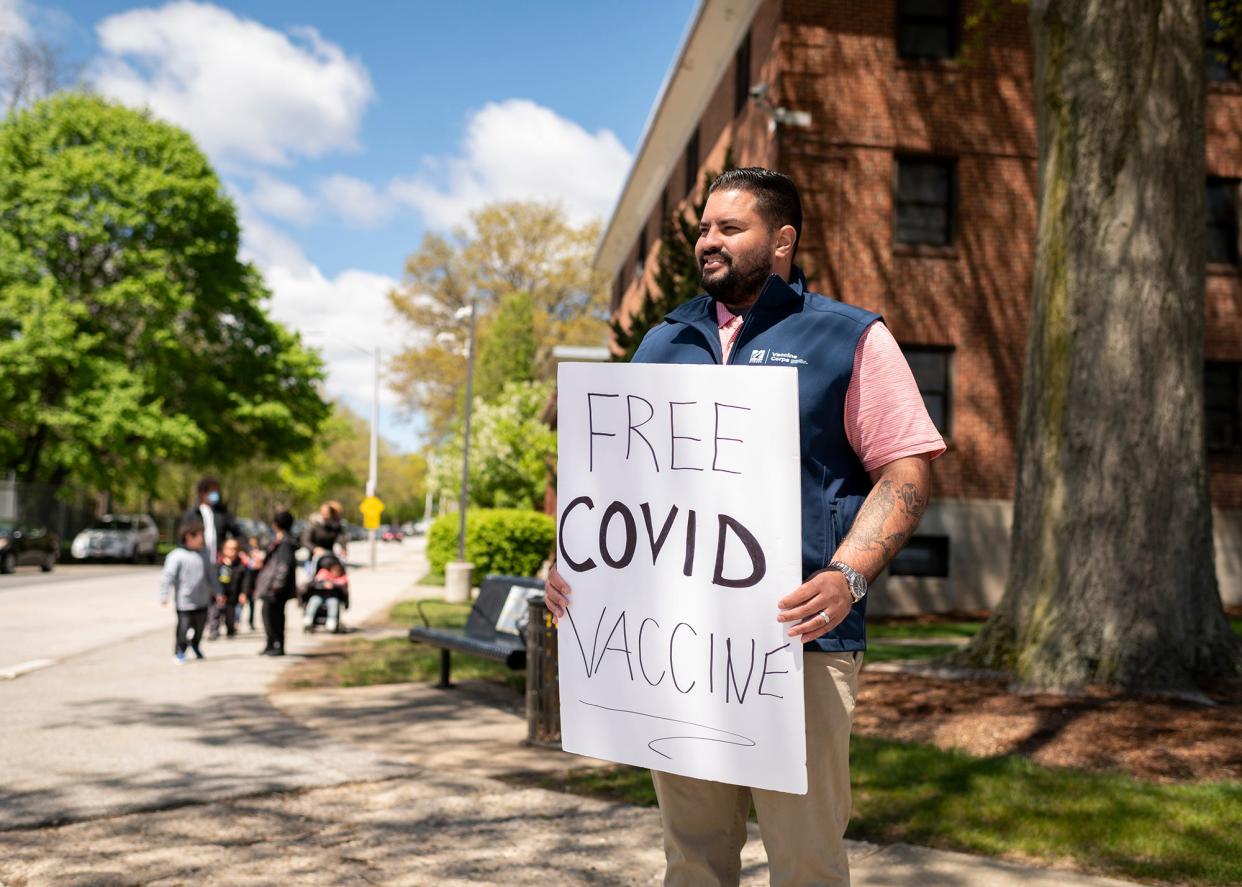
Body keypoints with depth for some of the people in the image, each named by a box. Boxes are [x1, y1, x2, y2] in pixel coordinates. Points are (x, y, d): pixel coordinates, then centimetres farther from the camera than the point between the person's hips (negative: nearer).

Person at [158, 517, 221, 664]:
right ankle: (179, 652, 16)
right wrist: (164, 595, -21)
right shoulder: (177, 556, -13)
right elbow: (167, 576, -15)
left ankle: (196, 646, 38)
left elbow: (211, 574, 15)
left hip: (202, 602, 6)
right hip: (184, 602, -5)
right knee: (183, 628, -1)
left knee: (200, 627, 15)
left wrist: (217, 591, 17)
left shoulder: (203, 553, 7)